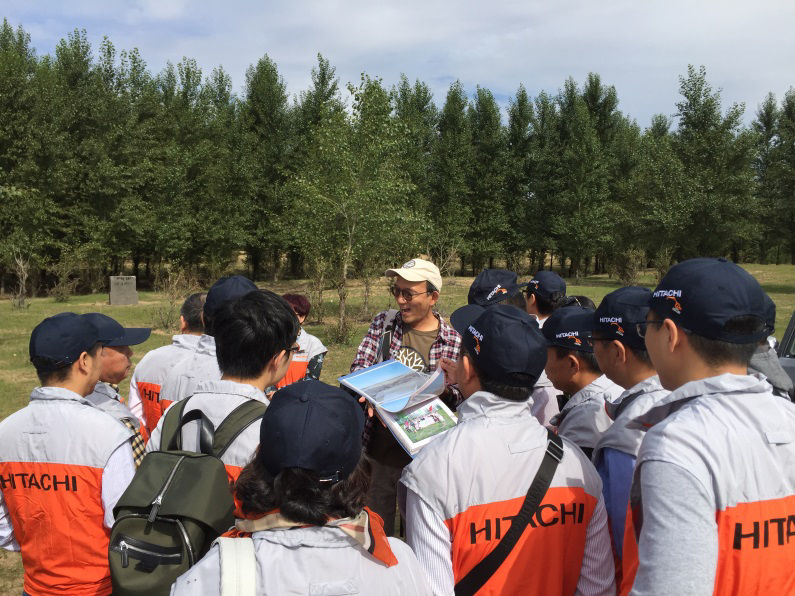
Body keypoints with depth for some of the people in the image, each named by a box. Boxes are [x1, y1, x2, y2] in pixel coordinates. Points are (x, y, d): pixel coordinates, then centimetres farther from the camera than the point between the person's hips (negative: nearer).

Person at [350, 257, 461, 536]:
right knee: (376, 523, 14)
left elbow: (458, 398, 1)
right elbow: (359, 366, 1)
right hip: (379, 438, 2)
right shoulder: (383, 322, 2)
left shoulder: (454, 340, -5)